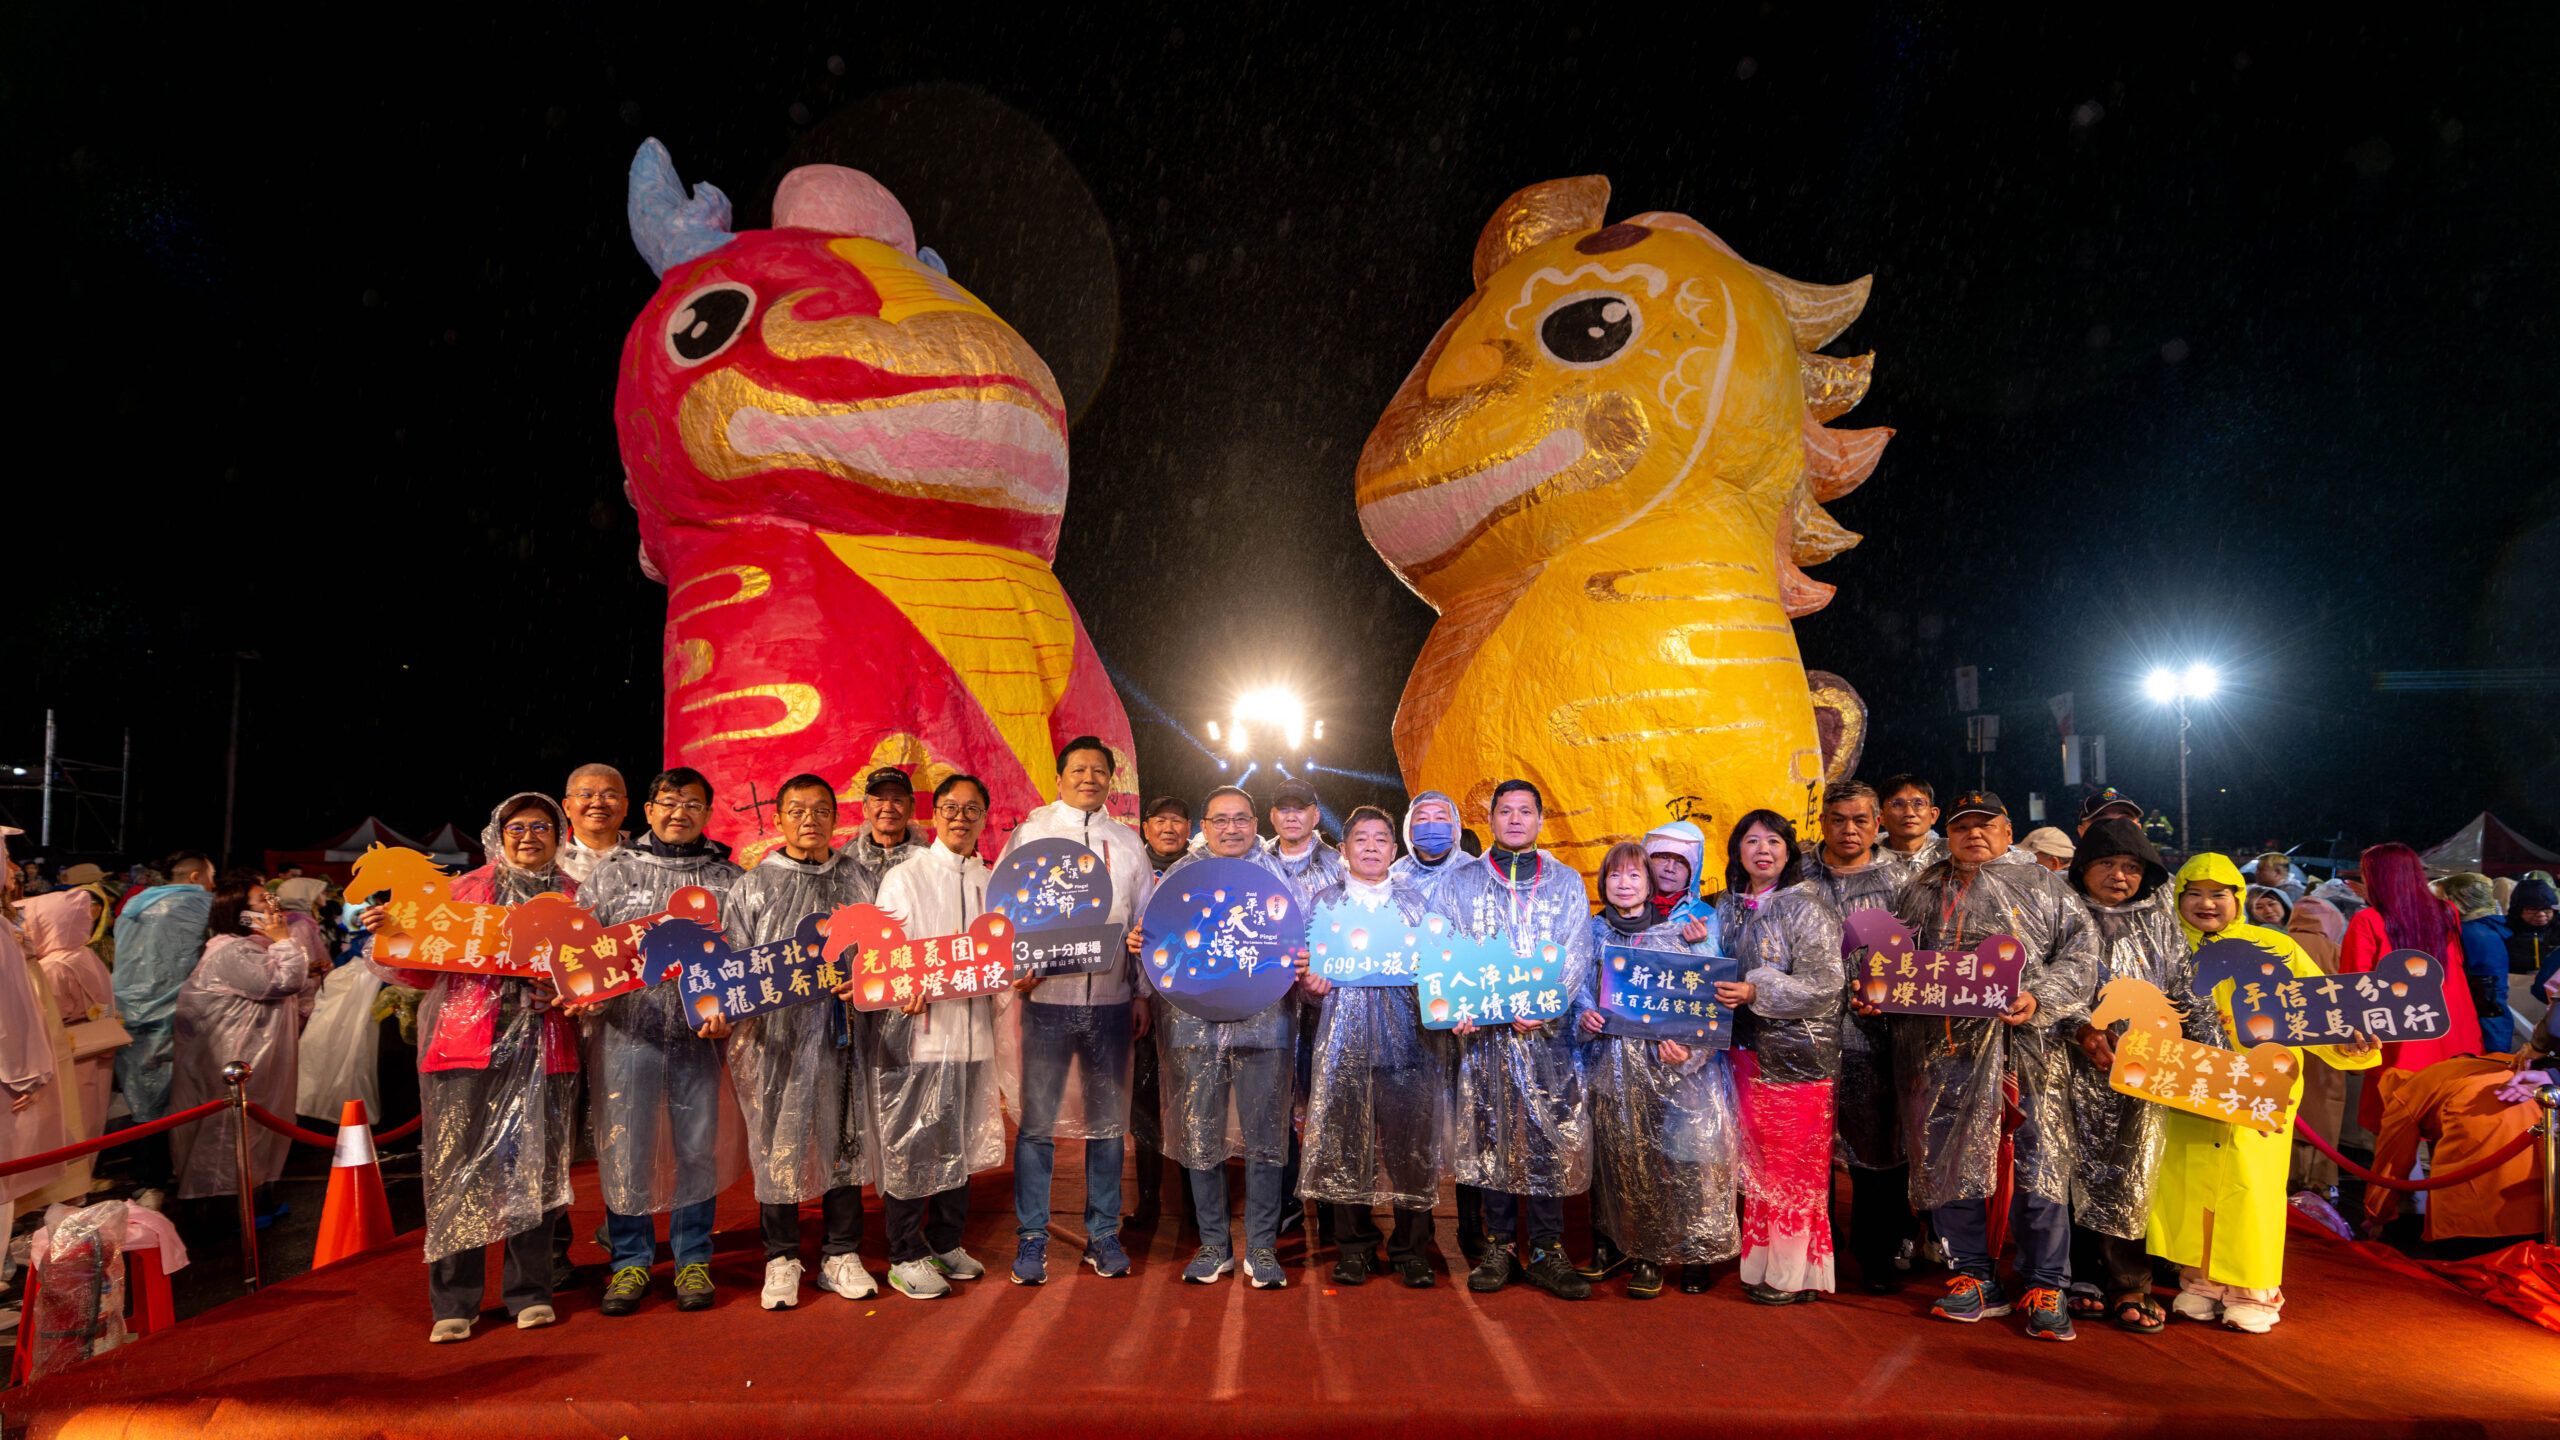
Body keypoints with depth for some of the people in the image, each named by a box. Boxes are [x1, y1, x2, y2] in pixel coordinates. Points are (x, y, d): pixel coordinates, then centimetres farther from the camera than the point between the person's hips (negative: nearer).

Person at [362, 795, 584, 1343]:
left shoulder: (574, 897, 14)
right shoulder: (465, 889, 12)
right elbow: (425, 969, 9)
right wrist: (389, 938, -8)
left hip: (542, 1047, 1)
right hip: (468, 1044, 0)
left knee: (534, 1168, 2)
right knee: (457, 1168, -2)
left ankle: (529, 1292, 15)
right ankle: (454, 1303, 8)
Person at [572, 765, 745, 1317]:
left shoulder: (729, 877, 8)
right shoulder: (612, 871, 8)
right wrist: (585, 995, -9)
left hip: (701, 1029, 0)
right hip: (627, 1028, 0)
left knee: (698, 1145, 5)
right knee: (625, 1146, 3)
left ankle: (693, 1260, 20)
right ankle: (630, 1261, 20)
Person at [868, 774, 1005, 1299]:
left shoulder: (993, 882, 11)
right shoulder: (904, 877, -2)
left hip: (972, 1030, 5)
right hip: (915, 1031, -5)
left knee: (961, 1142, 13)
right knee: (909, 1145, 1)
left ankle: (945, 1243, 29)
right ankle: (905, 1258, 14)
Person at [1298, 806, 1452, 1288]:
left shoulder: (1418, 900, 13)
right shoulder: (1324, 901, 14)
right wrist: (1311, 982, -8)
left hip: (1408, 1033, 0)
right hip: (1344, 1032, 1)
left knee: (1410, 1138, -2)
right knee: (1344, 1137, 0)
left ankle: (1411, 1246, 14)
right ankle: (1355, 1244, 16)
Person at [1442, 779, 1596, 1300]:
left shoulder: (1566, 882, 11)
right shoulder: (1461, 882, 11)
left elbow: (1577, 954, 2)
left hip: (1547, 1028, 0)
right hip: (1481, 1028, 0)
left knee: (1549, 1137, -1)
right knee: (1490, 1135, 3)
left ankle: (1546, 1252, 8)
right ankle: (1498, 1248, 14)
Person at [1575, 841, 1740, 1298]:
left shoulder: (1681, 931, 4)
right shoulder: (1594, 933, 11)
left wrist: (1690, 1051, -14)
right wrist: (1583, 1020, -9)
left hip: (1677, 1066, -2)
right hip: (1616, 1067, 2)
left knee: (1687, 1157, -5)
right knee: (1629, 1161, 1)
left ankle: (1698, 1254, 11)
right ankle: (1645, 1256, 13)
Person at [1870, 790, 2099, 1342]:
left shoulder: (2042, 889, 12)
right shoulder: (1919, 893, 18)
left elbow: (2080, 951, 3)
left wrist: (2040, 998, -13)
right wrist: (1873, 995, 0)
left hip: (2023, 1047, -2)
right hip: (1943, 1049, 2)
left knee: (2037, 1165, -3)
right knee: (1948, 1160, 3)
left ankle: (2045, 1289, 9)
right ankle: (1975, 1279, 16)